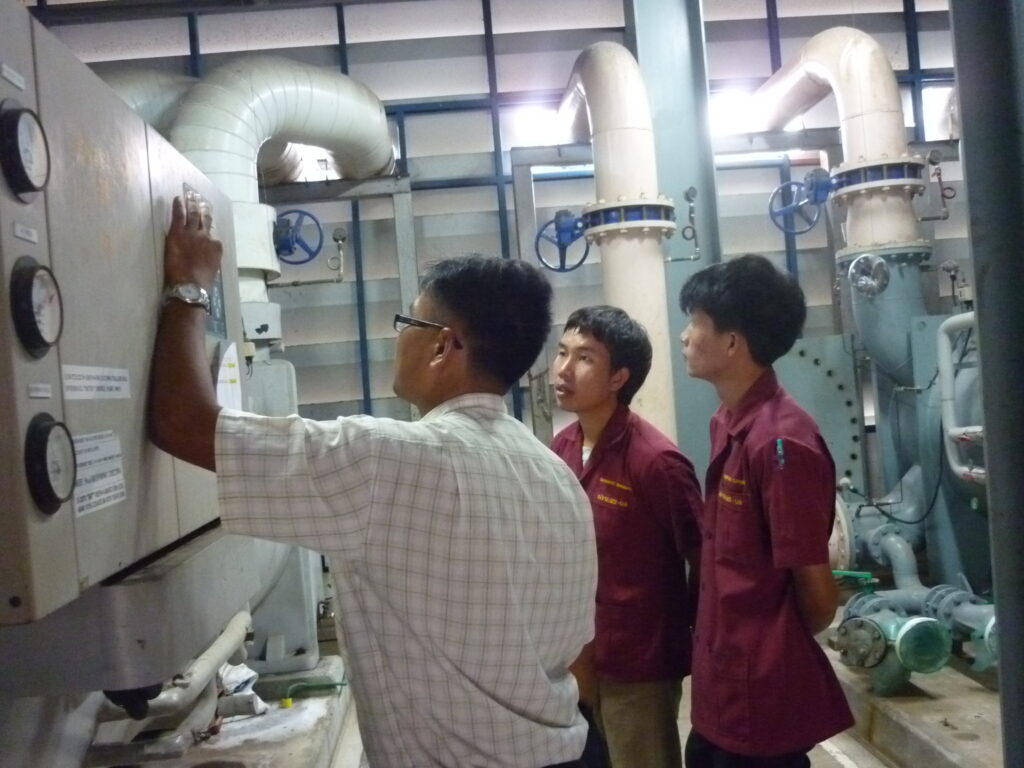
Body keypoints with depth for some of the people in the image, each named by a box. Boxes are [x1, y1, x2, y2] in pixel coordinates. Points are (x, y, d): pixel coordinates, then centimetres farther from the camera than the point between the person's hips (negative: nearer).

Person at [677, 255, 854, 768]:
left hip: (763, 696, -8)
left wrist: (773, 648, 0)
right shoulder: (727, 421, 4)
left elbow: (817, 598, -18)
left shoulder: (782, 441, -23)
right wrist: (714, 645, 11)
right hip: (723, 688, 8)